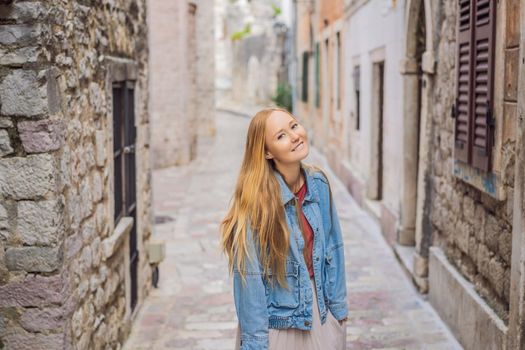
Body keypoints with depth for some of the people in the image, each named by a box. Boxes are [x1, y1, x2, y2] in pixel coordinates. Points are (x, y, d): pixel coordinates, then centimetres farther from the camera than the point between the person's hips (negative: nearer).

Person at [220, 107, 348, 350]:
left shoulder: (318, 184, -4)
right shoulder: (256, 199, -20)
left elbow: (332, 247, 4)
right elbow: (249, 275, -18)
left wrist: (338, 305, 7)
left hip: (319, 311, 5)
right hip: (277, 324, -5)